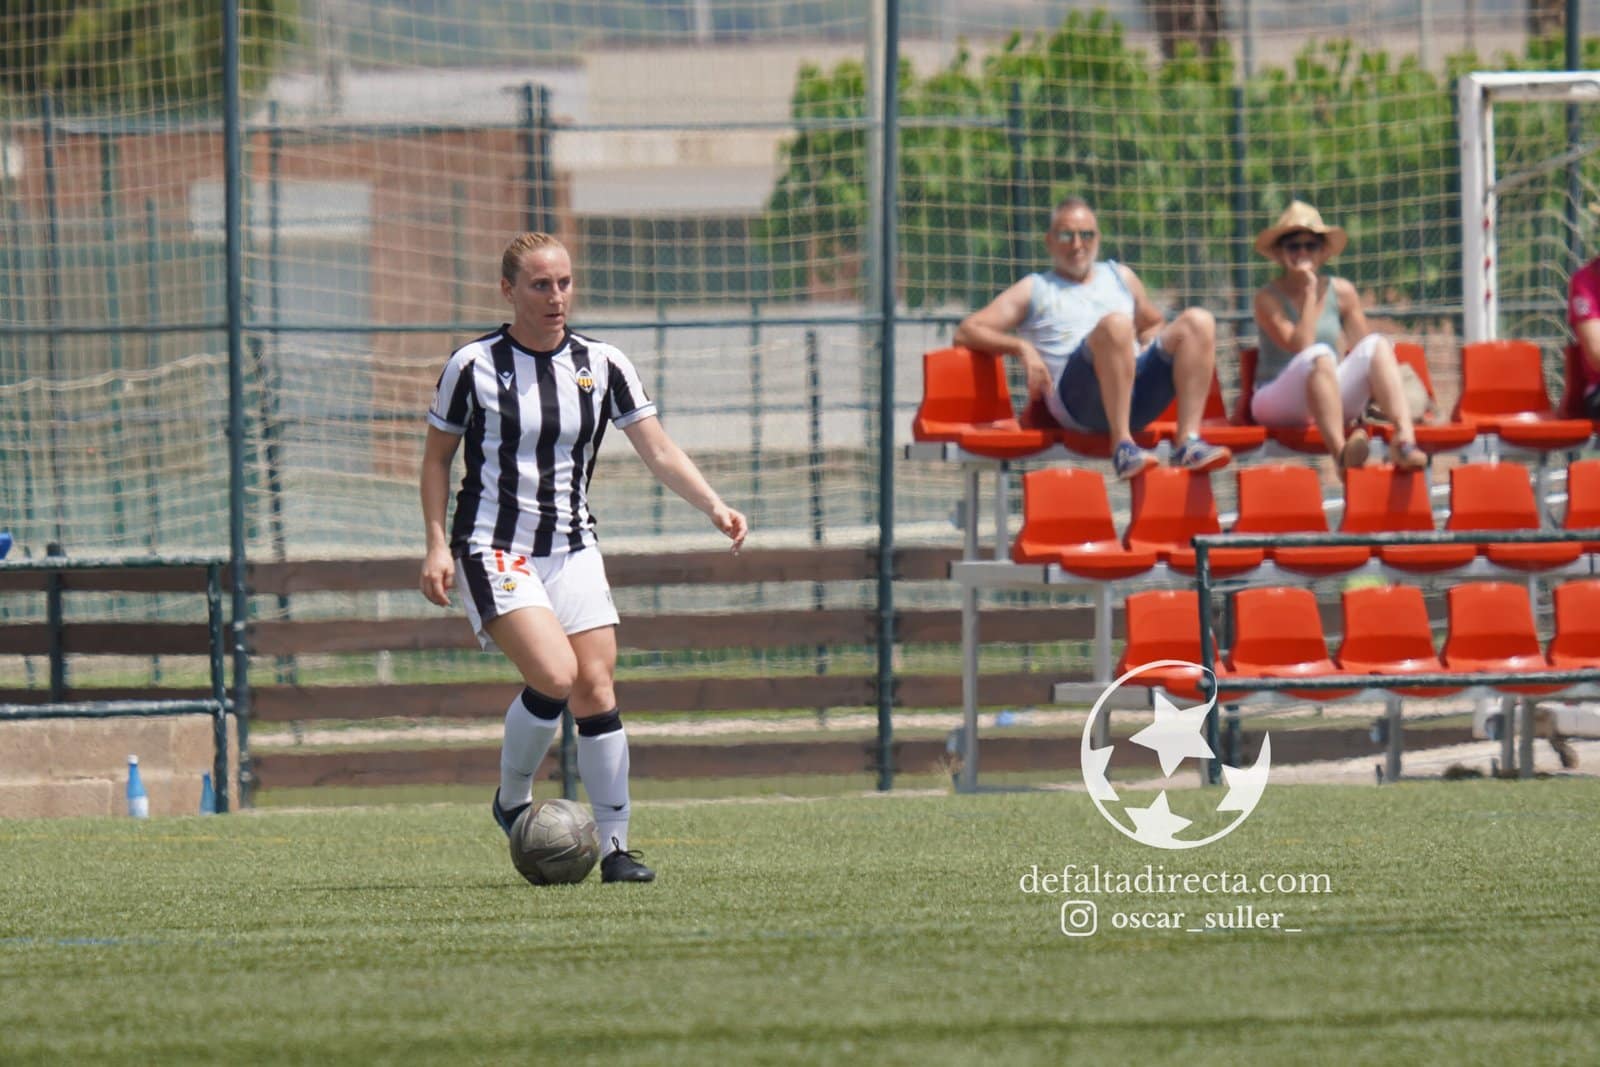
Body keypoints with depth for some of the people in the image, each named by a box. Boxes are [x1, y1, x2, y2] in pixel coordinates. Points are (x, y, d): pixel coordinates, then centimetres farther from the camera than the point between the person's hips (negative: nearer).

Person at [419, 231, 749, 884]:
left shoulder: (602, 365, 3)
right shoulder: (474, 366, -4)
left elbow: (659, 451, 1)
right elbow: (437, 457, 5)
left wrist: (714, 506, -14)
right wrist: (437, 545, -4)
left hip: (572, 551, 4)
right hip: (495, 550, -4)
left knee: (596, 689, -6)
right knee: (555, 674, -22)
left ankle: (614, 848, 0)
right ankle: (511, 802, 2)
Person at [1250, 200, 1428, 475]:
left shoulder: (1341, 293, 9)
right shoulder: (1268, 298, -3)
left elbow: (1367, 353, 9)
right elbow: (1299, 345, -17)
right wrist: (1309, 292, -13)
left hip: (1330, 398, 4)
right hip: (1276, 402, -4)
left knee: (1377, 345, -22)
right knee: (1319, 355, -35)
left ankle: (1405, 439, -44)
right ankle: (1340, 453, -55)